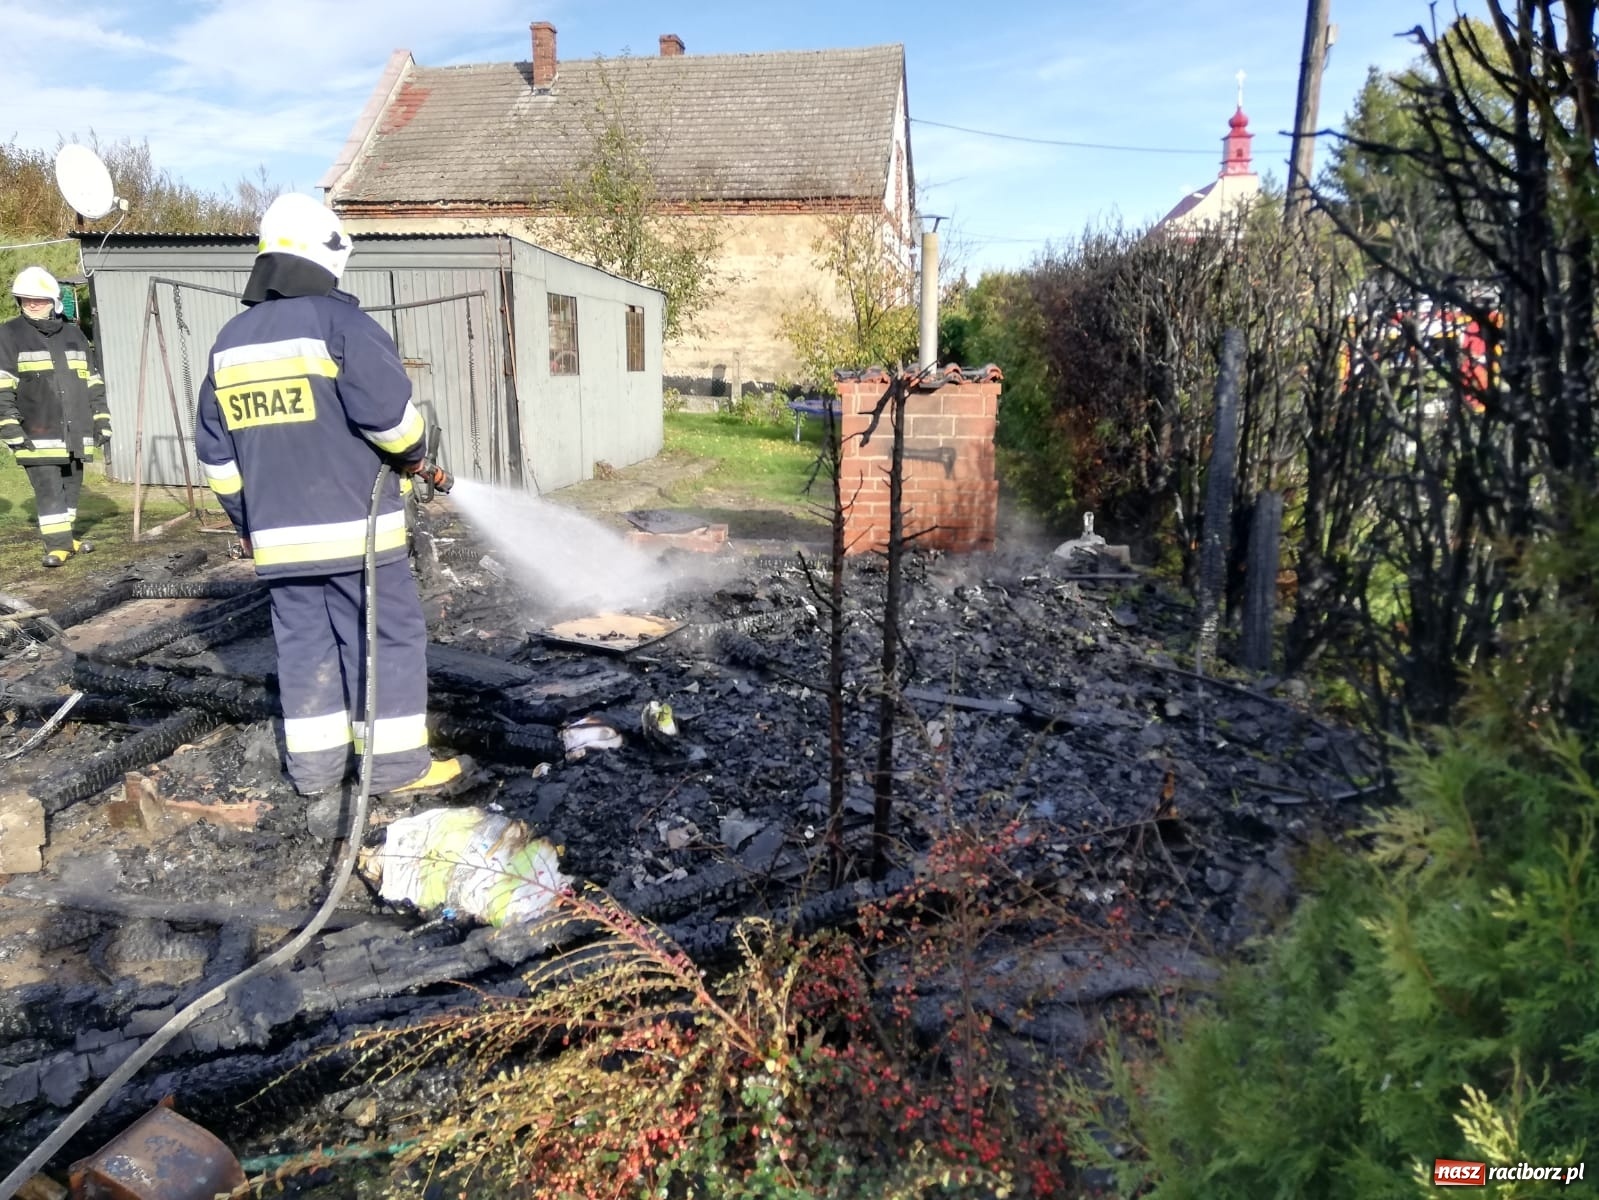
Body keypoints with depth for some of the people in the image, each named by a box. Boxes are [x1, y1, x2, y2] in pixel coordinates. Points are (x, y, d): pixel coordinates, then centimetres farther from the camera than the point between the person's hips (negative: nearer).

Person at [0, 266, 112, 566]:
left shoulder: (74, 334, 13)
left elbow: (91, 381, 17)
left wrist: (101, 419, 12)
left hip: (75, 431, 5)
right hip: (38, 434, -4)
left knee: (71, 488, 12)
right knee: (48, 489, -7)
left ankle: (66, 538, 24)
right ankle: (57, 544, -5)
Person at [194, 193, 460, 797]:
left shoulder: (229, 341, 13)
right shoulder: (337, 320, -9)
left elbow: (216, 454, 16)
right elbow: (389, 409, -18)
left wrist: (249, 520, 23)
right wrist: (413, 453, 2)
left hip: (277, 534, 7)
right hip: (353, 526, -6)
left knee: (303, 644, 13)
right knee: (387, 638, 2)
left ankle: (315, 765, 19)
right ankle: (396, 762, 7)